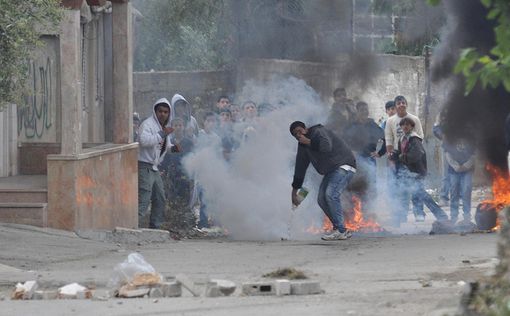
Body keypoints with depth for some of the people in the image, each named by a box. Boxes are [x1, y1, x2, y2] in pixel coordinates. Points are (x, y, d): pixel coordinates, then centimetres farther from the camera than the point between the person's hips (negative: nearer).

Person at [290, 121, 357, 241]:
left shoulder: (318, 132, -14)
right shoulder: (303, 146, 12)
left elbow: (326, 147, -36)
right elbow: (300, 167, 18)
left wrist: (308, 142, -24)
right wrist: (294, 191, 18)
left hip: (344, 166, -10)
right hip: (331, 170, 10)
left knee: (331, 195, -22)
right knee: (322, 199, 4)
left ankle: (340, 231, -19)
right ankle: (338, 228, 10)